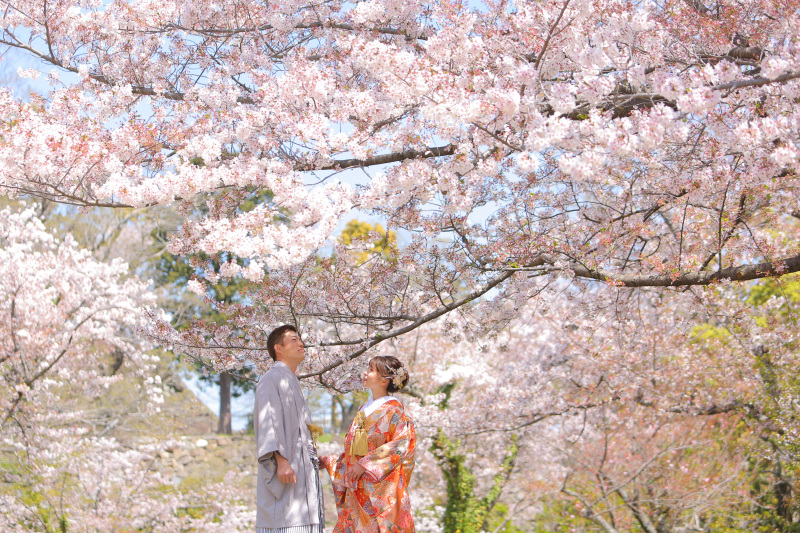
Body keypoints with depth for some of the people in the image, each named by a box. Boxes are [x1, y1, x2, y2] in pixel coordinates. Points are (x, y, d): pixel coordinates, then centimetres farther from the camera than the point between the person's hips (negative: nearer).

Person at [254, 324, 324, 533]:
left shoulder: (293, 382, 23)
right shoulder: (271, 379, -6)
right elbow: (268, 422, -17)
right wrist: (280, 460, -26)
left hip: (302, 469, 9)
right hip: (285, 469, -9)